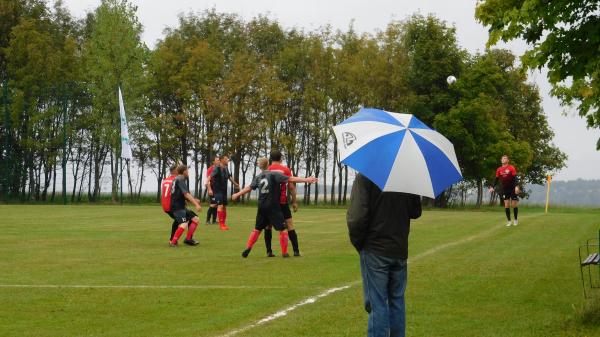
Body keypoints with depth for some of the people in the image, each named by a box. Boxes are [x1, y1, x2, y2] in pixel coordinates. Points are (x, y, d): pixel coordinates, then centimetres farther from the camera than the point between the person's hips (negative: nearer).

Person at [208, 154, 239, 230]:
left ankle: (223, 224, 17)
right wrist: (210, 189, -28)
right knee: (220, 206, -15)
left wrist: (235, 184, 36)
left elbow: (229, 177, 26)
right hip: (217, 190, -8)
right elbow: (209, 179, -20)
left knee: (224, 206, 9)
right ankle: (221, 224, -12)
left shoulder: (226, 168, 7)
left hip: (224, 190, 8)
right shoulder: (217, 168, -15)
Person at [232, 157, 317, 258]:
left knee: (257, 229, 18)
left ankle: (248, 248, 11)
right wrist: (306, 180, -21)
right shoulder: (274, 174, -9)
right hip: (273, 207, -6)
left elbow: (249, 188, 19)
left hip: (261, 207, 6)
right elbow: (290, 179, -17)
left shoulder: (258, 177, 8)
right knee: (282, 229, 1)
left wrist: (237, 194, 36)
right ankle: (284, 252, 0)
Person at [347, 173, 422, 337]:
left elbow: (357, 216, -20)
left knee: (377, 304, 0)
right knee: (397, 300, 15)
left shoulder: (365, 177, -16)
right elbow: (415, 212, 9)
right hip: (400, 250, 5)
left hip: (375, 250, -5)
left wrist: (357, 241, -5)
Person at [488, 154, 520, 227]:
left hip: (512, 189, -3)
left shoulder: (511, 168, -10)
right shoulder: (499, 170, 3)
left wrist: (516, 186, -26)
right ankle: (509, 221, 6)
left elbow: (515, 178, -14)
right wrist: (492, 187, -2)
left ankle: (516, 220, 18)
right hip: (505, 189, 3)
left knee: (514, 204, 2)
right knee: (506, 205, -1)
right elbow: (496, 179, 9)